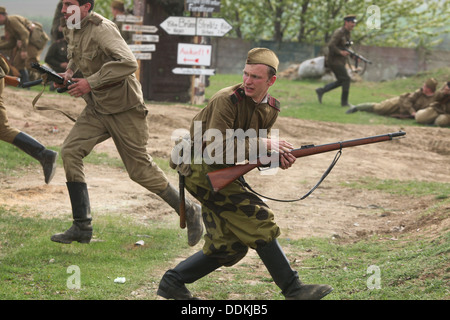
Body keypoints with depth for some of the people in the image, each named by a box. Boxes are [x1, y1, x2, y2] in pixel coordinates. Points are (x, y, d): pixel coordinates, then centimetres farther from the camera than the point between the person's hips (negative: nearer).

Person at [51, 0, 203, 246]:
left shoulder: (101, 29, -22)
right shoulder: (71, 30, 4)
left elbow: (128, 63, -36)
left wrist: (90, 83, -31)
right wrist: (69, 72, 8)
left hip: (123, 108, -8)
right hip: (96, 109, 8)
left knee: (140, 169, -3)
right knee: (70, 152, -8)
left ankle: (188, 211, 18)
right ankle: (82, 227, -3)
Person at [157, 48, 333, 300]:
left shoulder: (271, 108, 3)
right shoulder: (228, 100, -21)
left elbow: (255, 154, 8)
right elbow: (217, 151, -26)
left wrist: (279, 157, -14)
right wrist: (262, 144, -25)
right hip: (203, 171, -9)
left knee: (230, 245, 6)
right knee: (258, 218, -16)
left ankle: (172, 283, 15)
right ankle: (293, 289, -12)